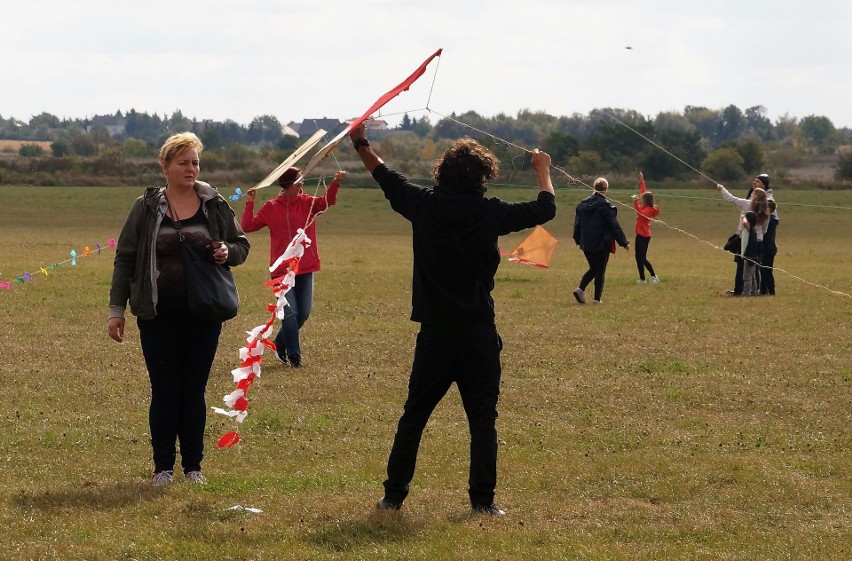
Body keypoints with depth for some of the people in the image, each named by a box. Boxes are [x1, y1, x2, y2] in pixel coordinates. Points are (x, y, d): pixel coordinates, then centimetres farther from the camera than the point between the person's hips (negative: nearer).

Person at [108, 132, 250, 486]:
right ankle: (163, 467, 9)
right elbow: (125, 258, 5)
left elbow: (241, 244, 15)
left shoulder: (215, 205, 5)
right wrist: (116, 309, 1)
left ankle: (193, 466, 13)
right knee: (164, 390, 1)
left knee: (194, 389, 5)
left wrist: (228, 252, -10)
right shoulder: (147, 208, 2)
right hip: (158, 314, -1)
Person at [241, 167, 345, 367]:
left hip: (305, 268, 3)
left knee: (303, 313, 6)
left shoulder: (307, 203, 3)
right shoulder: (271, 207, 1)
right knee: (290, 313, -8)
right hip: (282, 269, -3)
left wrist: (335, 183, -33)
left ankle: (280, 345, 28)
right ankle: (294, 355, 4)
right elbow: (248, 226, 2)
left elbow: (327, 201, -16)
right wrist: (249, 204, -8)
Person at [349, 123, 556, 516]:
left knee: (414, 414, 10)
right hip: (478, 333, -2)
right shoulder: (489, 213, -10)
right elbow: (544, 209, 1)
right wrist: (542, 170, 19)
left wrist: (360, 142, 28)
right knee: (482, 418, 4)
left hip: (435, 332, 2)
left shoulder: (425, 205, -3)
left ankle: (393, 495, 12)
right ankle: (482, 500, 1)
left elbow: (385, 177, 13)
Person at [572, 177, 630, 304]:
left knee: (593, 269, 17)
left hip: (586, 244, 5)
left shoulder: (583, 204, 4)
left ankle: (580, 289, -3)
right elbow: (614, 226, -11)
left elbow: (577, 224, 10)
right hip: (602, 244, -5)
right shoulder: (606, 206, -13)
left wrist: (578, 240, 23)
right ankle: (597, 298, 6)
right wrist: (624, 242, -4)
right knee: (600, 271, 6)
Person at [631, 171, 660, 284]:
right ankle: (642, 278, 12)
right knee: (638, 257, 9)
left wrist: (636, 202, -41)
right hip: (640, 235, 9)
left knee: (642, 258, -10)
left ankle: (654, 276, -3)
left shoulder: (648, 209, -15)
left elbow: (641, 213, -35)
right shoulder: (644, 207, 8)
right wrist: (641, 181, 22)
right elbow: (643, 191, 18)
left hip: (644, 236, -9)